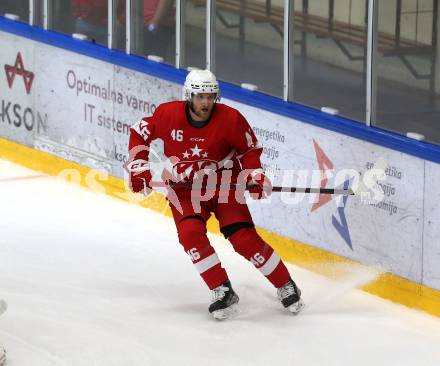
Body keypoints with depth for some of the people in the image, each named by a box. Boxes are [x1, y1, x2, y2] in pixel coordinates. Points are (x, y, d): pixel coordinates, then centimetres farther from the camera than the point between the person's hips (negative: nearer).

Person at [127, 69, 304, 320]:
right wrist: (138, 167, -4)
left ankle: (286, 286, 1)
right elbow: (140, 134, 3)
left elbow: (250, 148, 0)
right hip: (183, 187, 2)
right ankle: (223, 292, -13)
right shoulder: (168, 114, -14)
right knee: (190, 233, -24)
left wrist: (254, 175, -15)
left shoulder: (230, 119, -16)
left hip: (223, 183, -2)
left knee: (243, 237, -15)